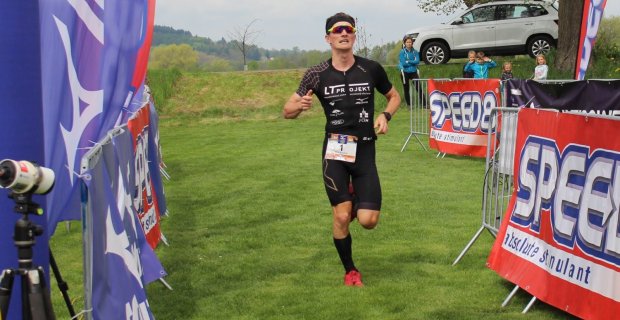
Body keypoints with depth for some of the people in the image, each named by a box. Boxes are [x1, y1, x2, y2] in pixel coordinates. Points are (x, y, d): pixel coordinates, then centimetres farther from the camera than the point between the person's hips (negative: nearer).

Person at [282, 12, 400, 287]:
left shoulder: (371, 69, -1)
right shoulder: (317, 74, -3)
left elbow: (394, 96, 16)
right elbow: (287, 112, 1)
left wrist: (385, 115, -4)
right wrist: (300, 105, -22)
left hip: (364, 151, 1)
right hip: (334, 151, -1)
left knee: (368, 220, -7)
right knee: (341, 217, -3)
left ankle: (356, 202, 32)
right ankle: (350, 271, 22)